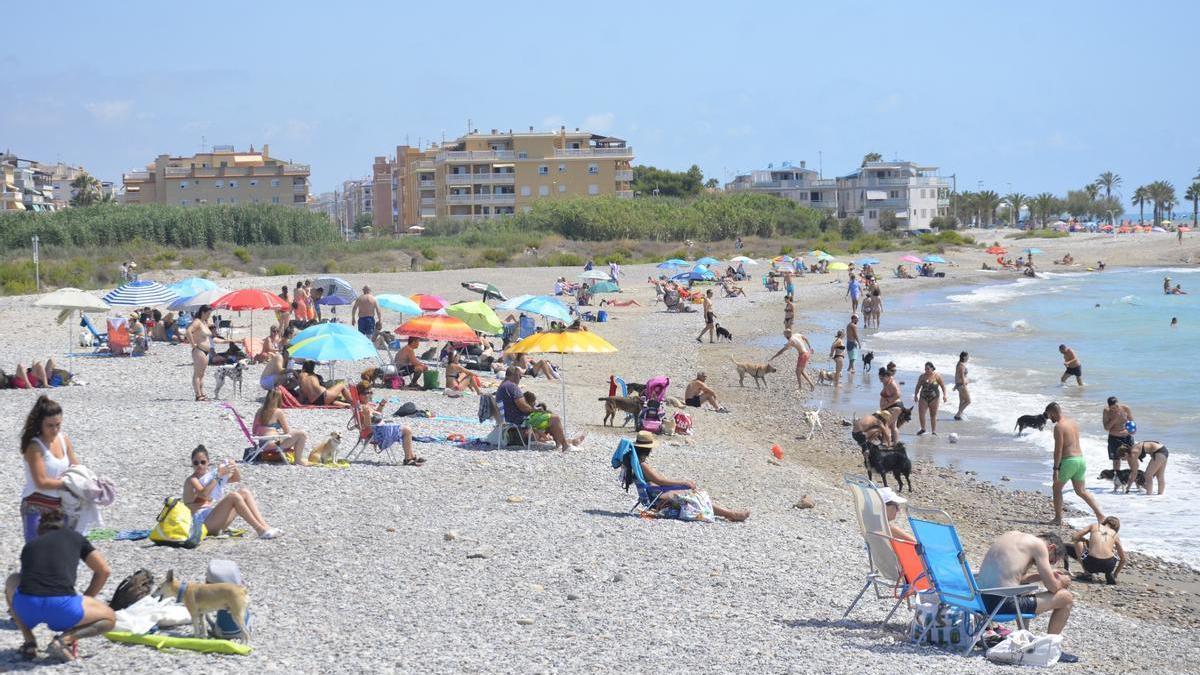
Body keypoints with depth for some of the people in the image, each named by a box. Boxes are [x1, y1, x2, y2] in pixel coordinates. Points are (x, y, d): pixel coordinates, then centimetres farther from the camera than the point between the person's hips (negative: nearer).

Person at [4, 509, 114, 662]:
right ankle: (64, 639, -3)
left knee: (11, 581, 37)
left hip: (26, 606, 2)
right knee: (109, 619, 23)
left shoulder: (30, 545, 28)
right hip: (62, 606, -2)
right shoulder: (75, 537, 23)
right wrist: (85, 600, 32)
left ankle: (29, 642, 20)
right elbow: (103, 570, 19)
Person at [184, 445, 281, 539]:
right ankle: (261, 530, -31)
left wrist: (234, 469, -5)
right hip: (202, 522, -8)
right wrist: (218, 476, -25)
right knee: (233, 496, -26)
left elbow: (237, 478, 16)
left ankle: (264, 526, -18)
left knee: (244, 492, -3)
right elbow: (204, 494, -25)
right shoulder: (192, 480, -4)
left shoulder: (211, 474, 19)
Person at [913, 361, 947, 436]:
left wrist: (944, 395, -10)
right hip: (923, 397, 2)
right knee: (921, 413, -7)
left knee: (933, 415, 3)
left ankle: (934, 431, 10)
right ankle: (923, 429, 13)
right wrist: (915, 395, 4)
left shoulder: (937, 376, -5)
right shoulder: (922, 376, 2)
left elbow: (943, 386, -1)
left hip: (934, 398, -2)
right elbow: (918, 386, 9)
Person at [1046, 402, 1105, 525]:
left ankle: (1058, 519, 9)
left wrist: (1056, 469, -17)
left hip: (1068, 460, -8)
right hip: (1081, 459, 8)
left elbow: (1058, 449, -17)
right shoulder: (1073, 422, 14)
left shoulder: (1059, 426, -13)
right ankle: (1100, 515, 4)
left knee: (1057, 488, 9)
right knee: (1081, 491, 14)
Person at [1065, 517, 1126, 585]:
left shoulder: (1095, 526, 15)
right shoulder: (1115, 535, 19)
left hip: (1091, 563, -2)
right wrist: (1114, 575, 36)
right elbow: (1123, 559, 25)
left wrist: (1086, 541, 32)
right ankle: (1109, 574, 9)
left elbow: (1075, 537, 13)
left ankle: (1087, 573, 13)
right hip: (1108, 566, 2)